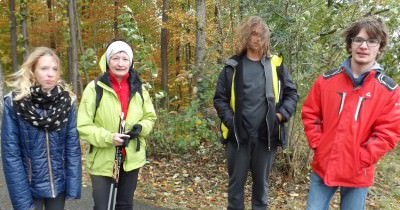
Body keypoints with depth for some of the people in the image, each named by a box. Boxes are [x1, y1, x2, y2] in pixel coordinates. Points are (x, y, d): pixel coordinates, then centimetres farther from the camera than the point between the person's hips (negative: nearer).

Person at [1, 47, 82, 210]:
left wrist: (73, 186, -10)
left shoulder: (67, 101, -5)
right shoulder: (14, 103, -11)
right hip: (29, 186, -2)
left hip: (59, 184, 2)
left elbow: (73, 146, -5)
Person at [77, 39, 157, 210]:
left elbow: (150, 117, 10)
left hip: (131, 158, 4)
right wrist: (108, 138, -25)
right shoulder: (94, 88, -11)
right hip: (103, 160, -4)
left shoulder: (138, 89, 1)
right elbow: (83, 126, -11)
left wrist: (140, 128, -12)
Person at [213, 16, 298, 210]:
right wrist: (230, 120, -11)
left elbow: (291, 93, 10)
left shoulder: (276, 65, 5)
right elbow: (220, 99, 3)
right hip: (238, 135, -1)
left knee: (261, 183, 15)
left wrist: (282, 115, -5)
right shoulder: (233, 66, 2)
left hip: (267, 135, 1)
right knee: (236, 183, 10)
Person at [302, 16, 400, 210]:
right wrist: (318, 145, -3)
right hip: (322, 166, 1)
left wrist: (361, 158, -12)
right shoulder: (327, 80, -1)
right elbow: (309, 114, 5)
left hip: (358, 174, -1)